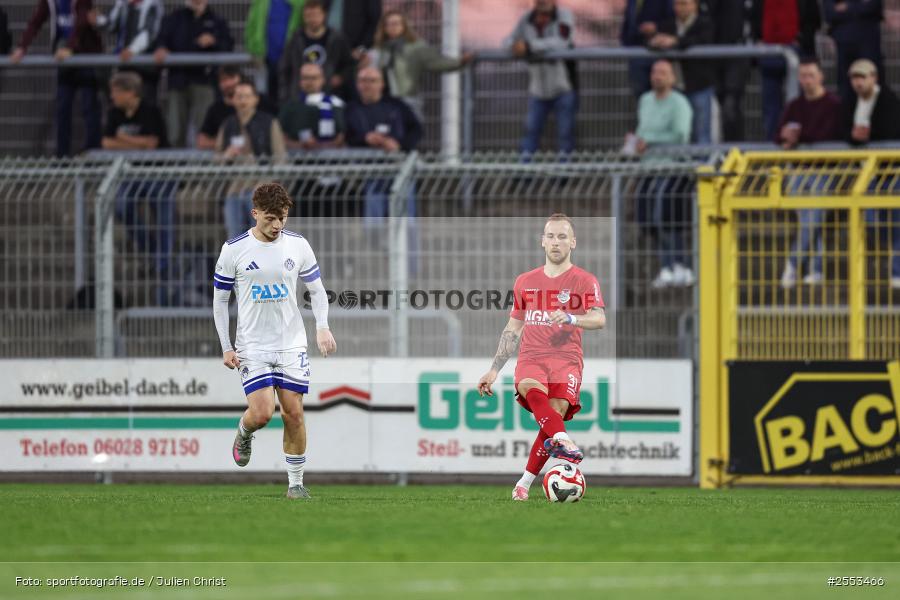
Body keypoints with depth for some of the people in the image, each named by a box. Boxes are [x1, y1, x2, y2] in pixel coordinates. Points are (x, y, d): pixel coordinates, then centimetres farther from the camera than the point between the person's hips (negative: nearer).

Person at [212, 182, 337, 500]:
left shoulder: (298, 245, 1)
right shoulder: (234, 249, -6)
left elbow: (317, 289, 11)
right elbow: (220, 300, 2)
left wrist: (322, 327, -6)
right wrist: (226, 348, -4)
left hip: (292, 343, 2)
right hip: (253, 345, -2)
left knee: (293, 413, -1)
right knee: (262, 413, -14)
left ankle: (296, 483, 11)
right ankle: (244, 434, 22)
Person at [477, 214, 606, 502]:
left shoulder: (584, 281, 6)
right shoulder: (525, 282, 19)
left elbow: (599, 319, -12)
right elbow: (512, 329, 25)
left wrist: (571, 319, -32)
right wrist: (494, 370, 22)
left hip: (567, 359, -2)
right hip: (531, 358, 2)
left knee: (556, 410, -23)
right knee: (531, 388, -33)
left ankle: (524, 483, -14)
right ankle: (561, 440, -57)